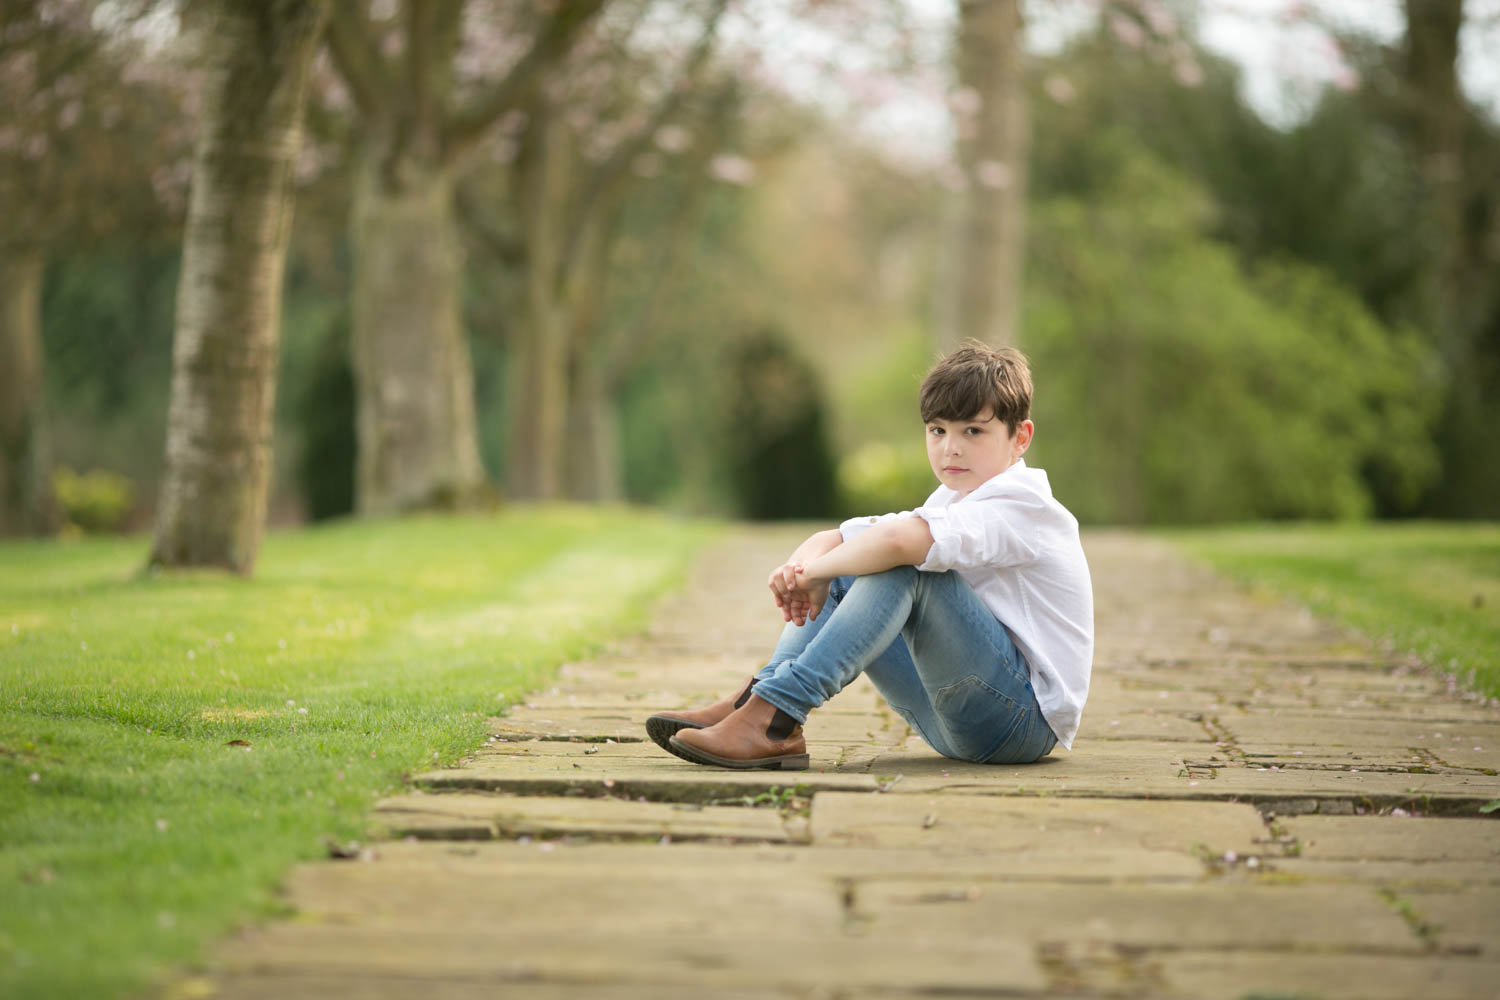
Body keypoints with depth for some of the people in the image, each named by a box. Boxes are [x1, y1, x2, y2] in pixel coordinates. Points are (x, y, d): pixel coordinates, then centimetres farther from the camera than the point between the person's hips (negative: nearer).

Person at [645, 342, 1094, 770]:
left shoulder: (1022, 505, -15)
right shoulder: (949, 506, 17)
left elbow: (898, 539, -34)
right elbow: (831, 540, 9)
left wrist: (814, 571, -18)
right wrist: (803, 567, -15)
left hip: (1028, 717, -9)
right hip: (957, 726, 9)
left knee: (902, 564, -27)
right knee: (840, 577, 6)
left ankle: (773, 720, -31)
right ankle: (754, 699, -14)